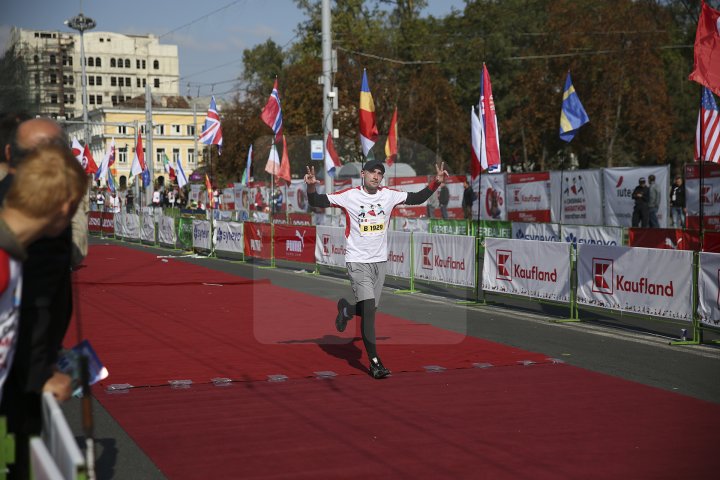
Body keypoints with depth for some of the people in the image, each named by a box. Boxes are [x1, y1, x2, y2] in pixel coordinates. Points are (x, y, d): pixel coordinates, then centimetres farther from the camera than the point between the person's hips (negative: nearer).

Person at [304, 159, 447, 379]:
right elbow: (316, 202, -10)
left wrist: (436, 182, -3)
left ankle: (346, 310, 45)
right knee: (369, 308, -15)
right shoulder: (349, 196, -9)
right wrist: (311, 187, -31)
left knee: (369, 310, 9)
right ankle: (374, 362, -8)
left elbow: (417, 198, 9)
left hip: (379, 261, 5)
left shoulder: (389, 195, 3)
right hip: (357, 261, -5)